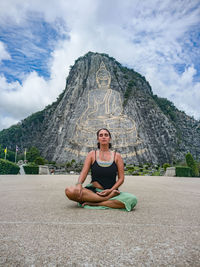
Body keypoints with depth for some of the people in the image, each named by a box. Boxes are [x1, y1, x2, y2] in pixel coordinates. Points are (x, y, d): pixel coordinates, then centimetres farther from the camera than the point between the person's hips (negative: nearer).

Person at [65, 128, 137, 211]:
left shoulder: (117, 156, 5)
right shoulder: (92, 154, 6)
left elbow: (121, 178, 3)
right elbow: (84, 173, -2)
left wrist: (110, 190, -13)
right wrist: (79, 184, -23)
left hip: (111, 191, 0)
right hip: (93, 191, 0)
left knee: (132, 200, -30)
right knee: (69, 191, -29)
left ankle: (94, 204, -20)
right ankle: (109, 198, -23)